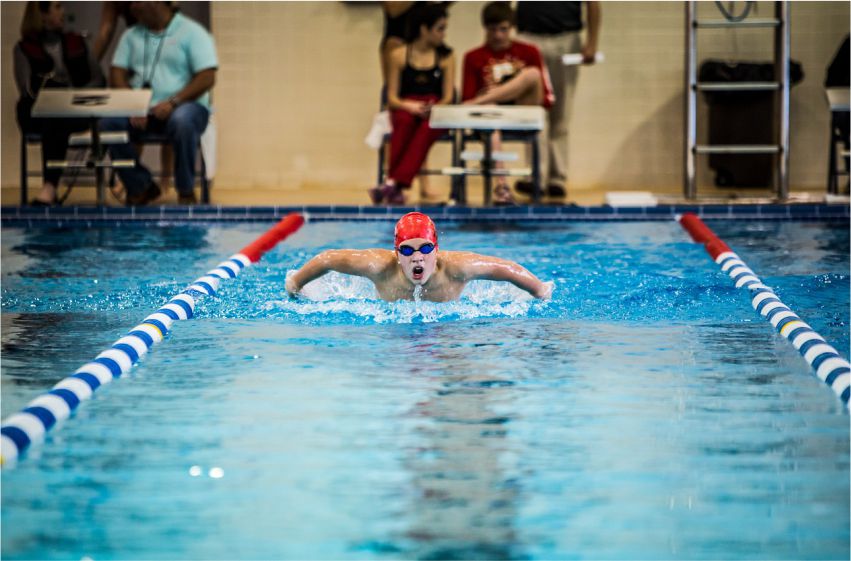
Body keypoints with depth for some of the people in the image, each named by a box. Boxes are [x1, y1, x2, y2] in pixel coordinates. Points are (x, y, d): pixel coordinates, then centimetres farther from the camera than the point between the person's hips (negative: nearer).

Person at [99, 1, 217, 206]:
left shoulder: (192, 32, 0)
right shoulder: (131, 35, 16)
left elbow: (207, 78, -9)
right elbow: (117, 73, 8)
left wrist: (173, 102, -22)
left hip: (183, 105, -4)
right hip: (140, 109, 4)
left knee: (181, 122, -39)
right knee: (109, 123, -26)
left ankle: (186, 192, -19)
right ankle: (141, 186, -10)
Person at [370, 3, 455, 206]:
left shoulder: (446, 57, 11)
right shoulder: (399, 56, 7)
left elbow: (448, 97, 5)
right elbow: (392, 97, 5)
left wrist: (434, 108, -17)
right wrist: (410, 106, -16)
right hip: (404, 110, 0)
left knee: (427, 127, -36)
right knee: (405, 122, -37)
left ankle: (393, 183, -46)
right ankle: (396, 188, -41)